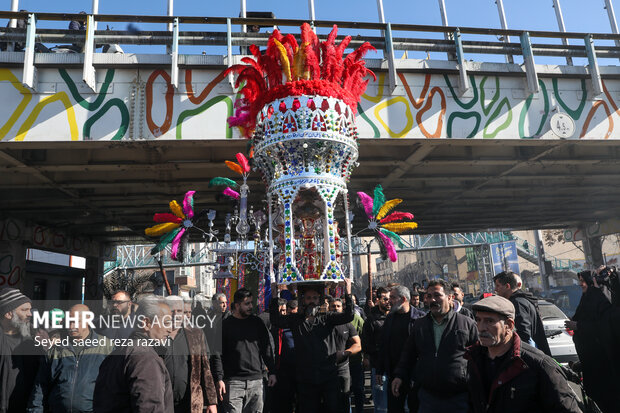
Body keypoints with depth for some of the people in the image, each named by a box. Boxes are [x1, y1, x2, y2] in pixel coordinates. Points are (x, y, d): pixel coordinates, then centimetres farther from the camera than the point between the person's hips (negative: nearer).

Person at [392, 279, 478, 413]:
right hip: (427, 396, 3)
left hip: (459, 398, -3)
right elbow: (409, 354, 16)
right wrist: (400, 376, 5)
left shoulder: (467, 324, -1)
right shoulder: (419, 325, 11)